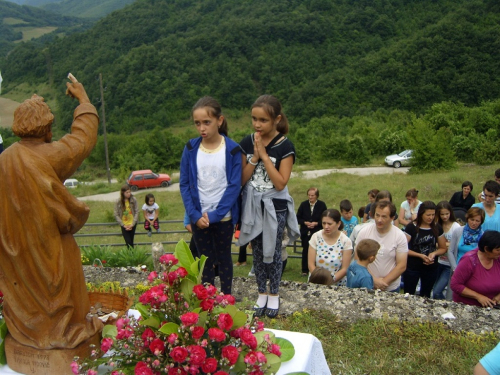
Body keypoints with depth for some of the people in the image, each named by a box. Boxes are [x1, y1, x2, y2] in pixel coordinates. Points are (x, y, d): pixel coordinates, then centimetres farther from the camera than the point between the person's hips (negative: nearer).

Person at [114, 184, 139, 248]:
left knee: (131, 242, 11)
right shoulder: (118, 202, -8)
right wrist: (123, 225, -11)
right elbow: (116, 215, -5)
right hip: (124, 225, -1)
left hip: (132, 224, 1)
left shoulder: (133, 200, -7)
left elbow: (137, 212, -5)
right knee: (128, 242, -7)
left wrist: (132, 224, -11)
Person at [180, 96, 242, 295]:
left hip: (223, 217, -2)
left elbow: (234, 186, -10)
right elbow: (184, 184, -2)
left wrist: (215, 215, -16)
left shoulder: (232, 150, -10)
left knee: (224, 258, 14)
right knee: (205, 260, 13)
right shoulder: (191, 149, -3)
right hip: (198, 217, 2)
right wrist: (195, 215, -12)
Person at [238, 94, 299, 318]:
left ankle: (274, 294, 27)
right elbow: (242, 180, -3)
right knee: (257, 252, 14)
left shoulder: (285, 146, -13)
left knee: (273, 251, 9)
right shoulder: (247, 143, -2)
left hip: (275, 207, -3)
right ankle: (261, 293, 30)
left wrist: (265, 155, -21)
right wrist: (254, 157, -17)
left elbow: (280, 183, -19)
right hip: (253, 205, 4)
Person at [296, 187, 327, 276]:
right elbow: (298, 218, 7)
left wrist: (316, 223, -14)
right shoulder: (303, 204, 4)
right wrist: (305, 222, -11)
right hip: (305, 232, 2)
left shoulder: (322, 205, -1)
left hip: (317, 233, -1)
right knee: (305, 251, 4)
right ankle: (305, 270, 15)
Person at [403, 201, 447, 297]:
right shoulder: (411, 227, -11)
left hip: (431, 269, 3)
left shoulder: (437, 228, 0)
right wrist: (420, 255, -20)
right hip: (412, 268, -3)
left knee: (425, 296, 17)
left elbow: (443, 248, 9)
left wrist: (434, 253, -11)